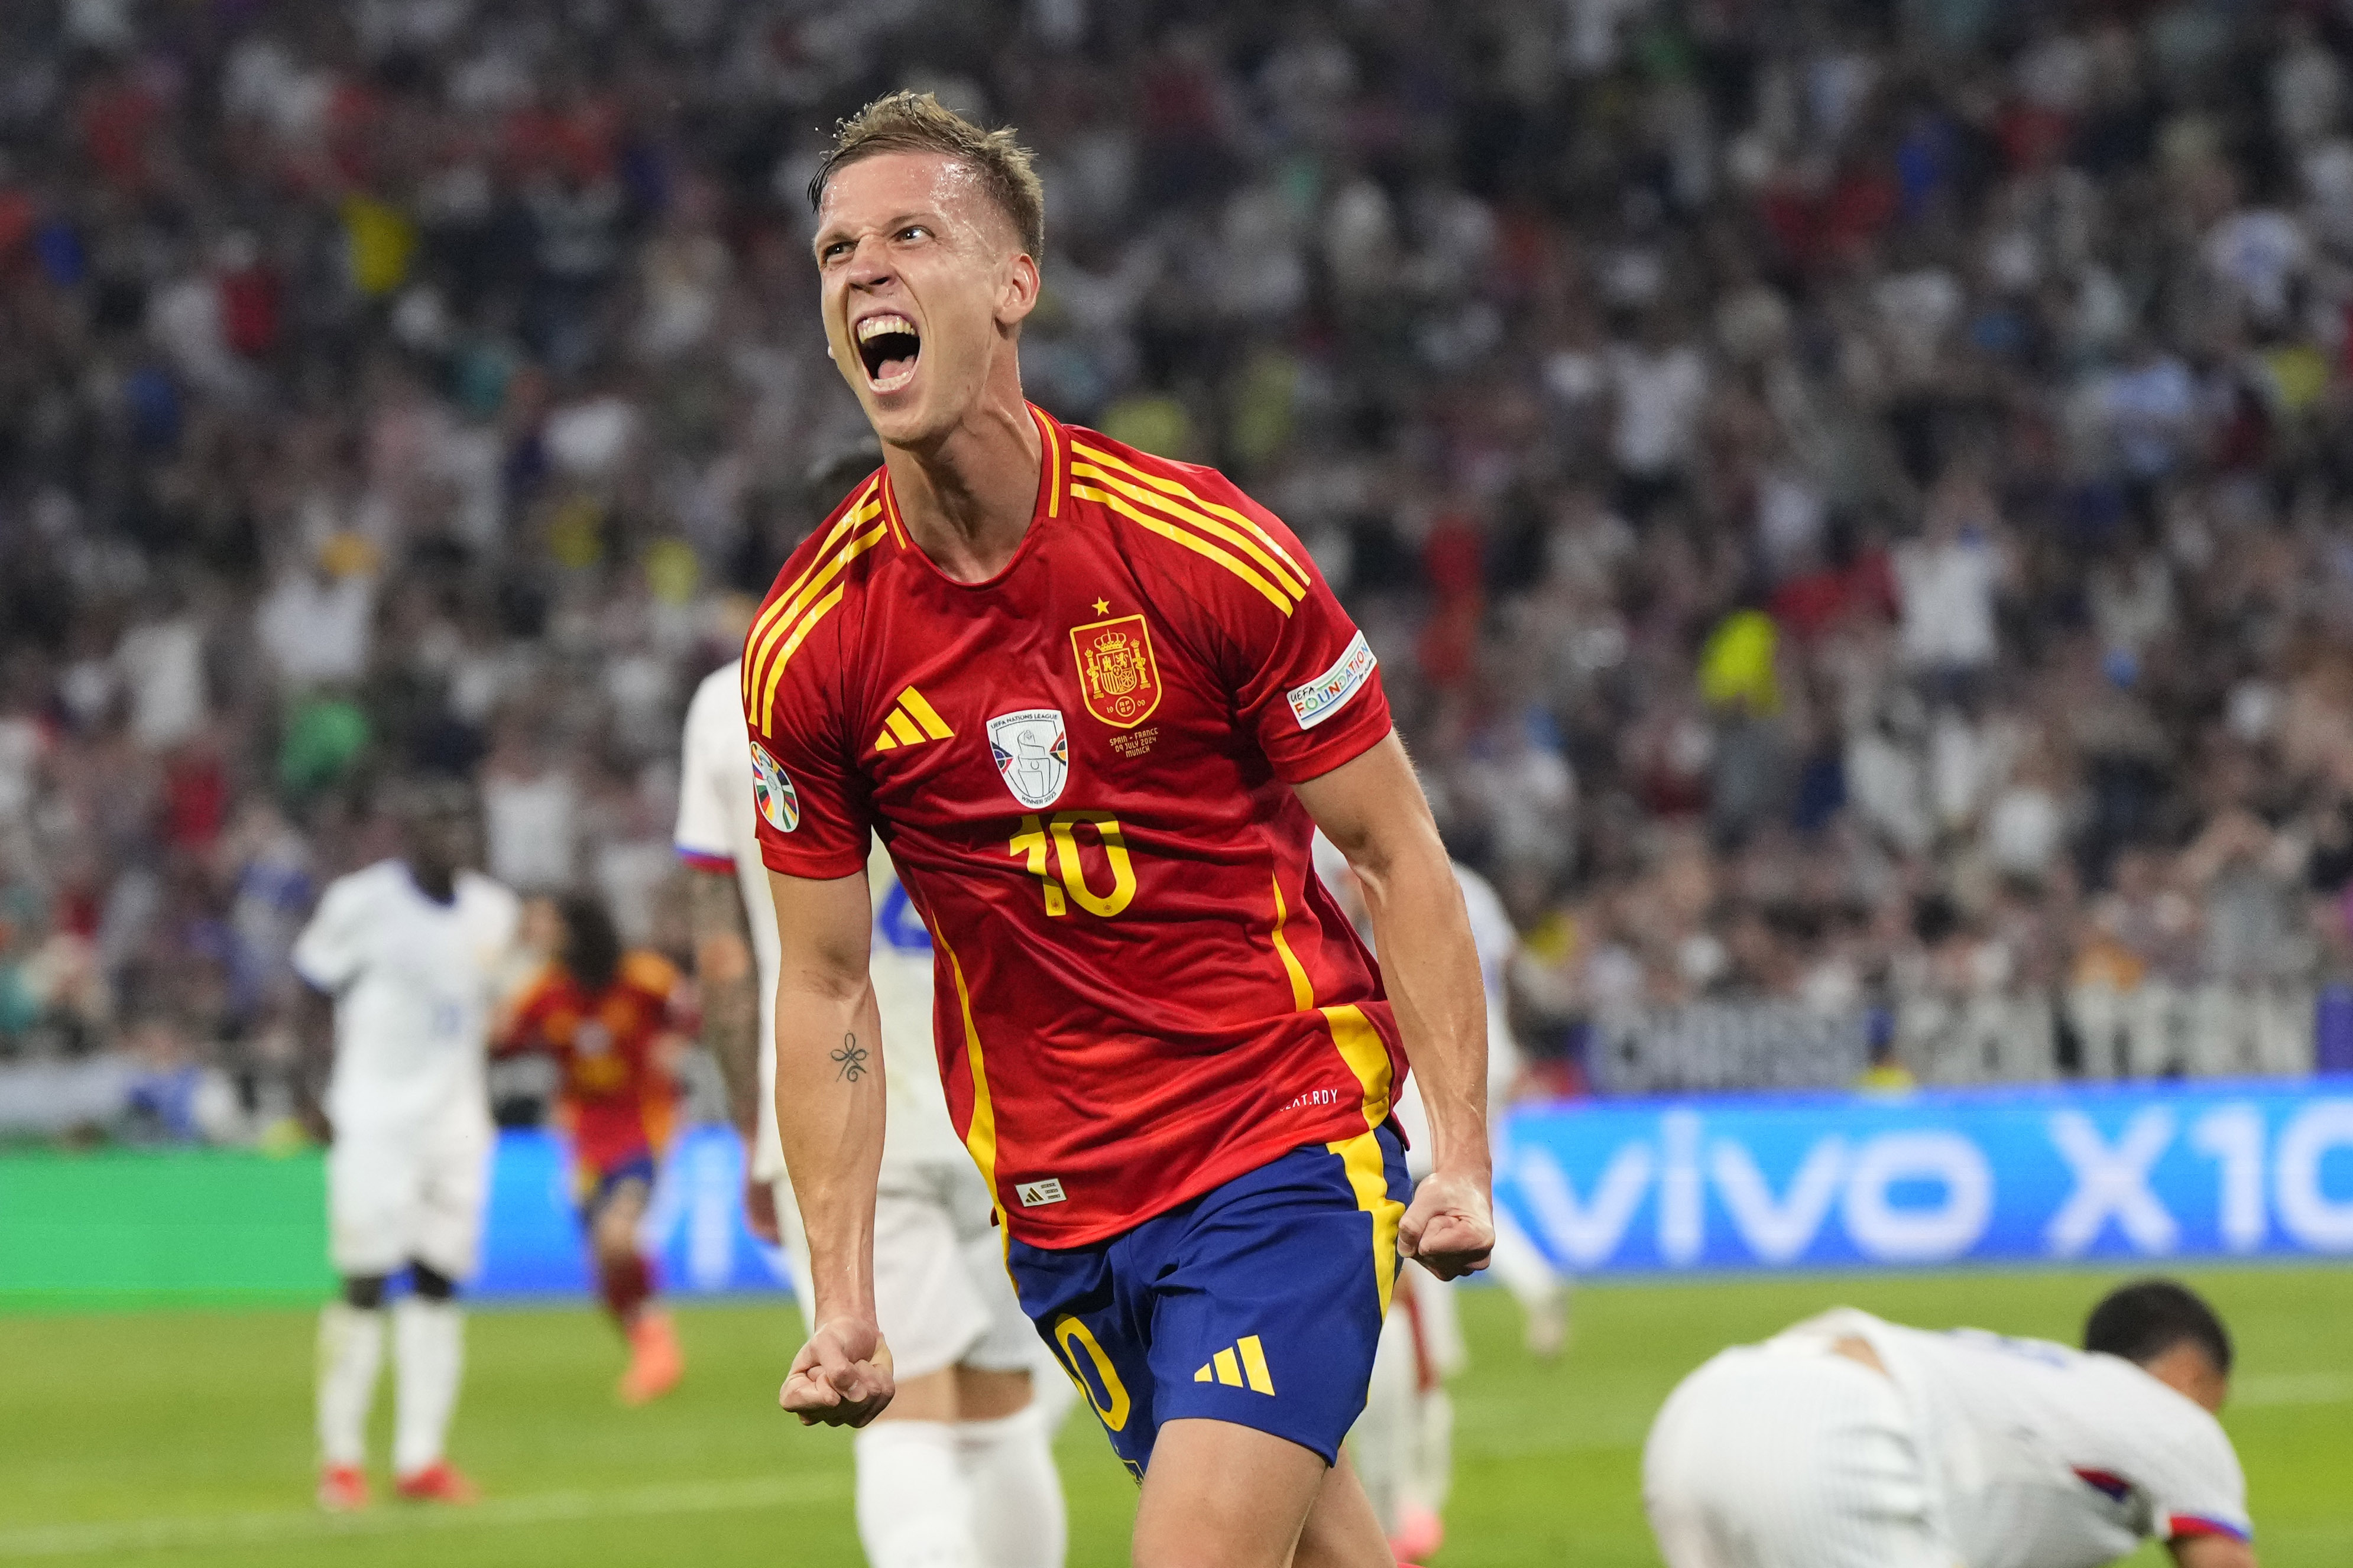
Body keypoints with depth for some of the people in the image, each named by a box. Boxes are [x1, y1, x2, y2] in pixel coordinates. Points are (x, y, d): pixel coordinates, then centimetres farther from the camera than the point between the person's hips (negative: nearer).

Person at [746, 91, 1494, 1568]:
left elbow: (1397, 852, -4)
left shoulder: (1205, 550, -12)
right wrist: (845, 1297, -3)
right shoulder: (808, 645, -4)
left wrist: (1461, 1154, -13)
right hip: (1056, 1206, 3)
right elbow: (825, 984, 3)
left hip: (1286, 1138, -3)